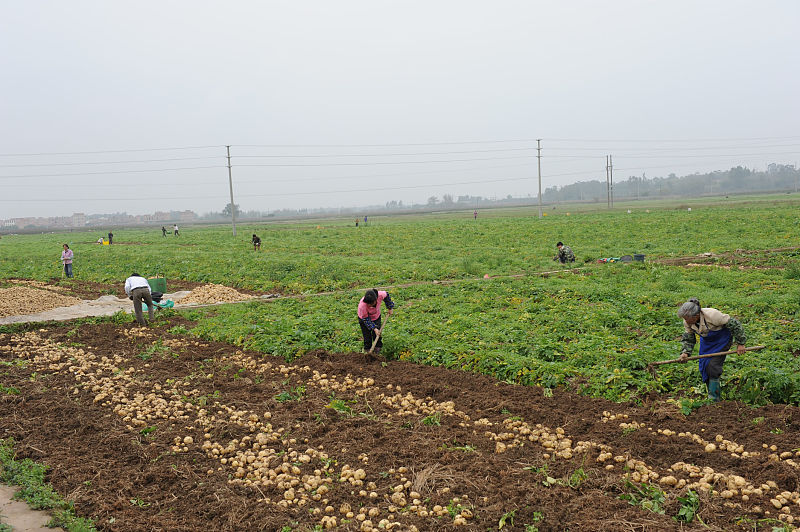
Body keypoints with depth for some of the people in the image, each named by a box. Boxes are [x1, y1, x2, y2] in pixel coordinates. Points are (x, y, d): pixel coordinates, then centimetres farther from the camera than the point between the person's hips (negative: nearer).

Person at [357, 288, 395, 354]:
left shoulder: (380, 295, -36)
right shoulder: (362, 305, -42)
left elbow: (386, 295, -8)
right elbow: (366, 319, -26)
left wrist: (389, 308, -1)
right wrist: (374, 328, -30)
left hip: (376, 317, 3)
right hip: (365, 319, -3)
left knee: (377, 334, 6)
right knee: (367, 336, 5)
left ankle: (378, 347, 27)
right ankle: (367, 350, 26)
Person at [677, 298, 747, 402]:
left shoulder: (712, 315, -38)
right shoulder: (687, 322, -20)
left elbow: (734, 324, -24)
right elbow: (688, 338, -2)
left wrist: (740, 343, -16)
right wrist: (685, 352, -20)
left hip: (722, 339, -6)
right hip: (706, 340, 6)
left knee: (713, 365, -17)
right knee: (704, 365, 0)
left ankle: (714, 397, -7)